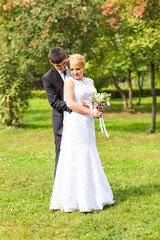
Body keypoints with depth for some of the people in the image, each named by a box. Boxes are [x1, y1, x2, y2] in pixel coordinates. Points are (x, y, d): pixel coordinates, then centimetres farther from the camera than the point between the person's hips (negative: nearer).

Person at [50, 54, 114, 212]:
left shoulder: (89, 82, 16)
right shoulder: (70, 82, -5)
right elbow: (70, 103, -16)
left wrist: (99, 109, 3)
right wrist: (90, 112, -16)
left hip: (88, 124, 7)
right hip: (75, 123, -7)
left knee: (89, 158, 11)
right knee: (75, 158, -7)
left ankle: (92, 195, 19)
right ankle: (73, 198, -3)